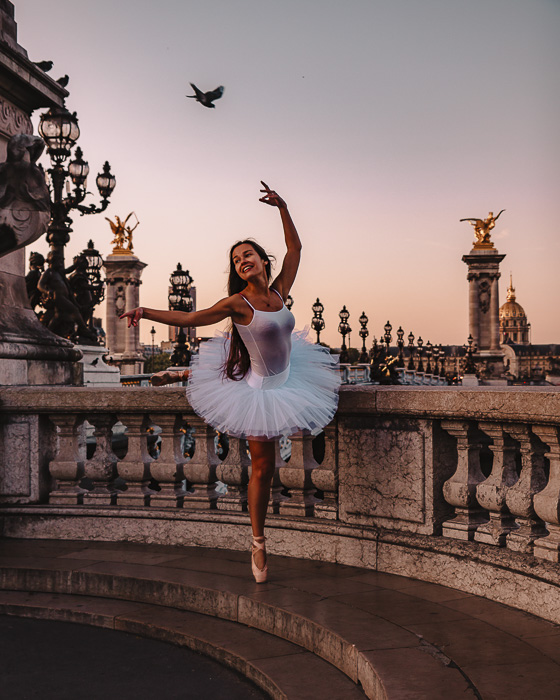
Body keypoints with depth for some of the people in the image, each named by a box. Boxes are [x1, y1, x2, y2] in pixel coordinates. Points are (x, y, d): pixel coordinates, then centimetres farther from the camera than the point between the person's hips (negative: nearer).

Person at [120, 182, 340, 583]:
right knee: (262, 467, -1)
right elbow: (193, 319, -15)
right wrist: (146, 312, -23)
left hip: (288, 378, 6)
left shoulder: (279, 292, -5)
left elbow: (295, 248, 4)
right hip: (261, 390, -6)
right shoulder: (238, 303, -19)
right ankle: (258, 545, 13)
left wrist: (282, 208, -2)